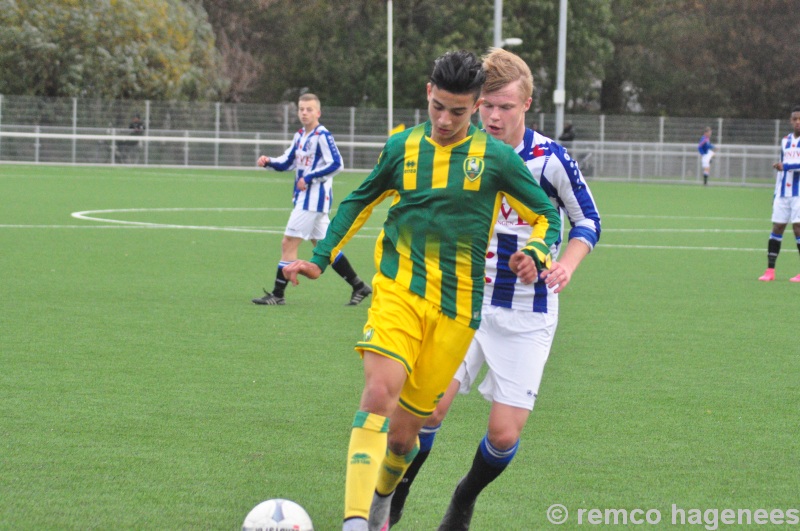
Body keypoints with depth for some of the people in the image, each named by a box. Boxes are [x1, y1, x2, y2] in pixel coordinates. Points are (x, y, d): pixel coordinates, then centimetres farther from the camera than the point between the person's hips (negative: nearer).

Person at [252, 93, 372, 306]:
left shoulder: (322, 136, -13)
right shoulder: (300, 137, 13)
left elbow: (335, 164, -18)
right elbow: (287, 162, 18)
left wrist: (309, 178, -21)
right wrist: (268, 162, -1)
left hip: (315, 198, -9)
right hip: (304, 197, 9)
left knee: (289, 243, -8)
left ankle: (278, 294, -4)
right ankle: (359, 286, 20)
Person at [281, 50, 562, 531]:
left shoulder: (496, 157, 0)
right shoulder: (402, 146, 6)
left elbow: (547, 216, 8)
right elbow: (360, 202, 23)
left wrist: (535, 254, -12)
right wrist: (320, 258, 19)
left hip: (456, 308, 0)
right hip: (397, 290, 0)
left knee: (404, 428, 4)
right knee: (380, 391, -25)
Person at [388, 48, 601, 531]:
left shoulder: (550, 160, -11)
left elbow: (588, 221, 0)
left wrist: (567, 264, -16)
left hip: (527, 314, -2)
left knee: (505, 434, -5)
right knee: (429, 404, -15)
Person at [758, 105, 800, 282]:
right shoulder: (786, 140, 15)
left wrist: (786, 166, -19)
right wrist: (776, 193, 19)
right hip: (783, 193, 6)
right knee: (777, 227, 1)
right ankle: (770, 270, 4)